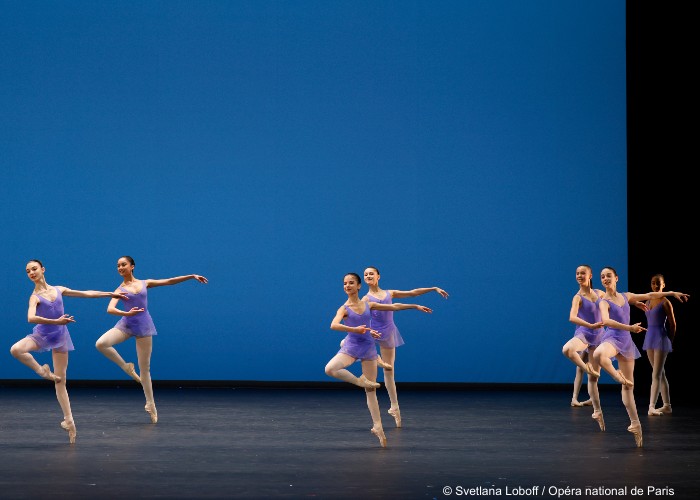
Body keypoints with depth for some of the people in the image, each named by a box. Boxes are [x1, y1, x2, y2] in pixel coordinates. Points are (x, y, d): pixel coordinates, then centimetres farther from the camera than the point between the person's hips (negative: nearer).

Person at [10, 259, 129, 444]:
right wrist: (56, 322, -36)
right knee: (15, 349, -32)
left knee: (61, 381, 4)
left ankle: (69, 421, 6)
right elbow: (31, 318, -29)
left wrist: (111, 294, 14)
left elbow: (86, 293, 12)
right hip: (41, 335, -3)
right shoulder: (35, 297, -10)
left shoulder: (59, 290, 5)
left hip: (59, 337, 3)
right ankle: (42, 371, -10)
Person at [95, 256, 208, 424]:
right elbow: (110, 309, -15)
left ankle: (150, 404, 15)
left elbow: (169, 281, 10)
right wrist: (127, 313, -33)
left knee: (145, 368, 4)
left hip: (143, 325, 1)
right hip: (126, 324, 0)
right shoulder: (120, 289, 0)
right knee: (101, 344, -26)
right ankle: (126, 367, -5)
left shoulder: (144, 283, 7)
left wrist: (192, 276, 8)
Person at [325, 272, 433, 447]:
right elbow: (334, 325, -24)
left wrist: (416, 306, 19)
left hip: (368, 348, 3)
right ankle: (359, 381, -9)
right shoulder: (344, 309, -5)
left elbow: (394, 306, 16)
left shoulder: (369, 305, 7)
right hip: (351, 347, -3)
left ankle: (378, 426, 12)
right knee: (329, 369, -30)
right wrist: (355, 329, -35)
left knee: (371, 390, 6)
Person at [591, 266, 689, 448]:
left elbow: (649, 295, 24)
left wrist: (672, 293, 27)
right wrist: (629, 327, -35)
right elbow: (606, 320, -25)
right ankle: (618, 376, -19)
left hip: (626, 342, 5)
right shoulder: (604, 302, -6)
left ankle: (635, 423, 7)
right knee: (598, 355, -43)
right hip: (612, 338, -5)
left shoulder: (626, 296, 13)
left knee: (628, 386, 6)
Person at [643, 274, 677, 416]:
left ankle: (652, 406, -15)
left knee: (656, 374, -11)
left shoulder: (665, 303, -9)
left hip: (661, 338, -8)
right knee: (660, 373, 12)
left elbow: (672, 324, -4)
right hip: (649, 337, 8)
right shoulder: (648, 301, 10)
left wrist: (669, 341, 3)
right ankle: (666, 406, 18)